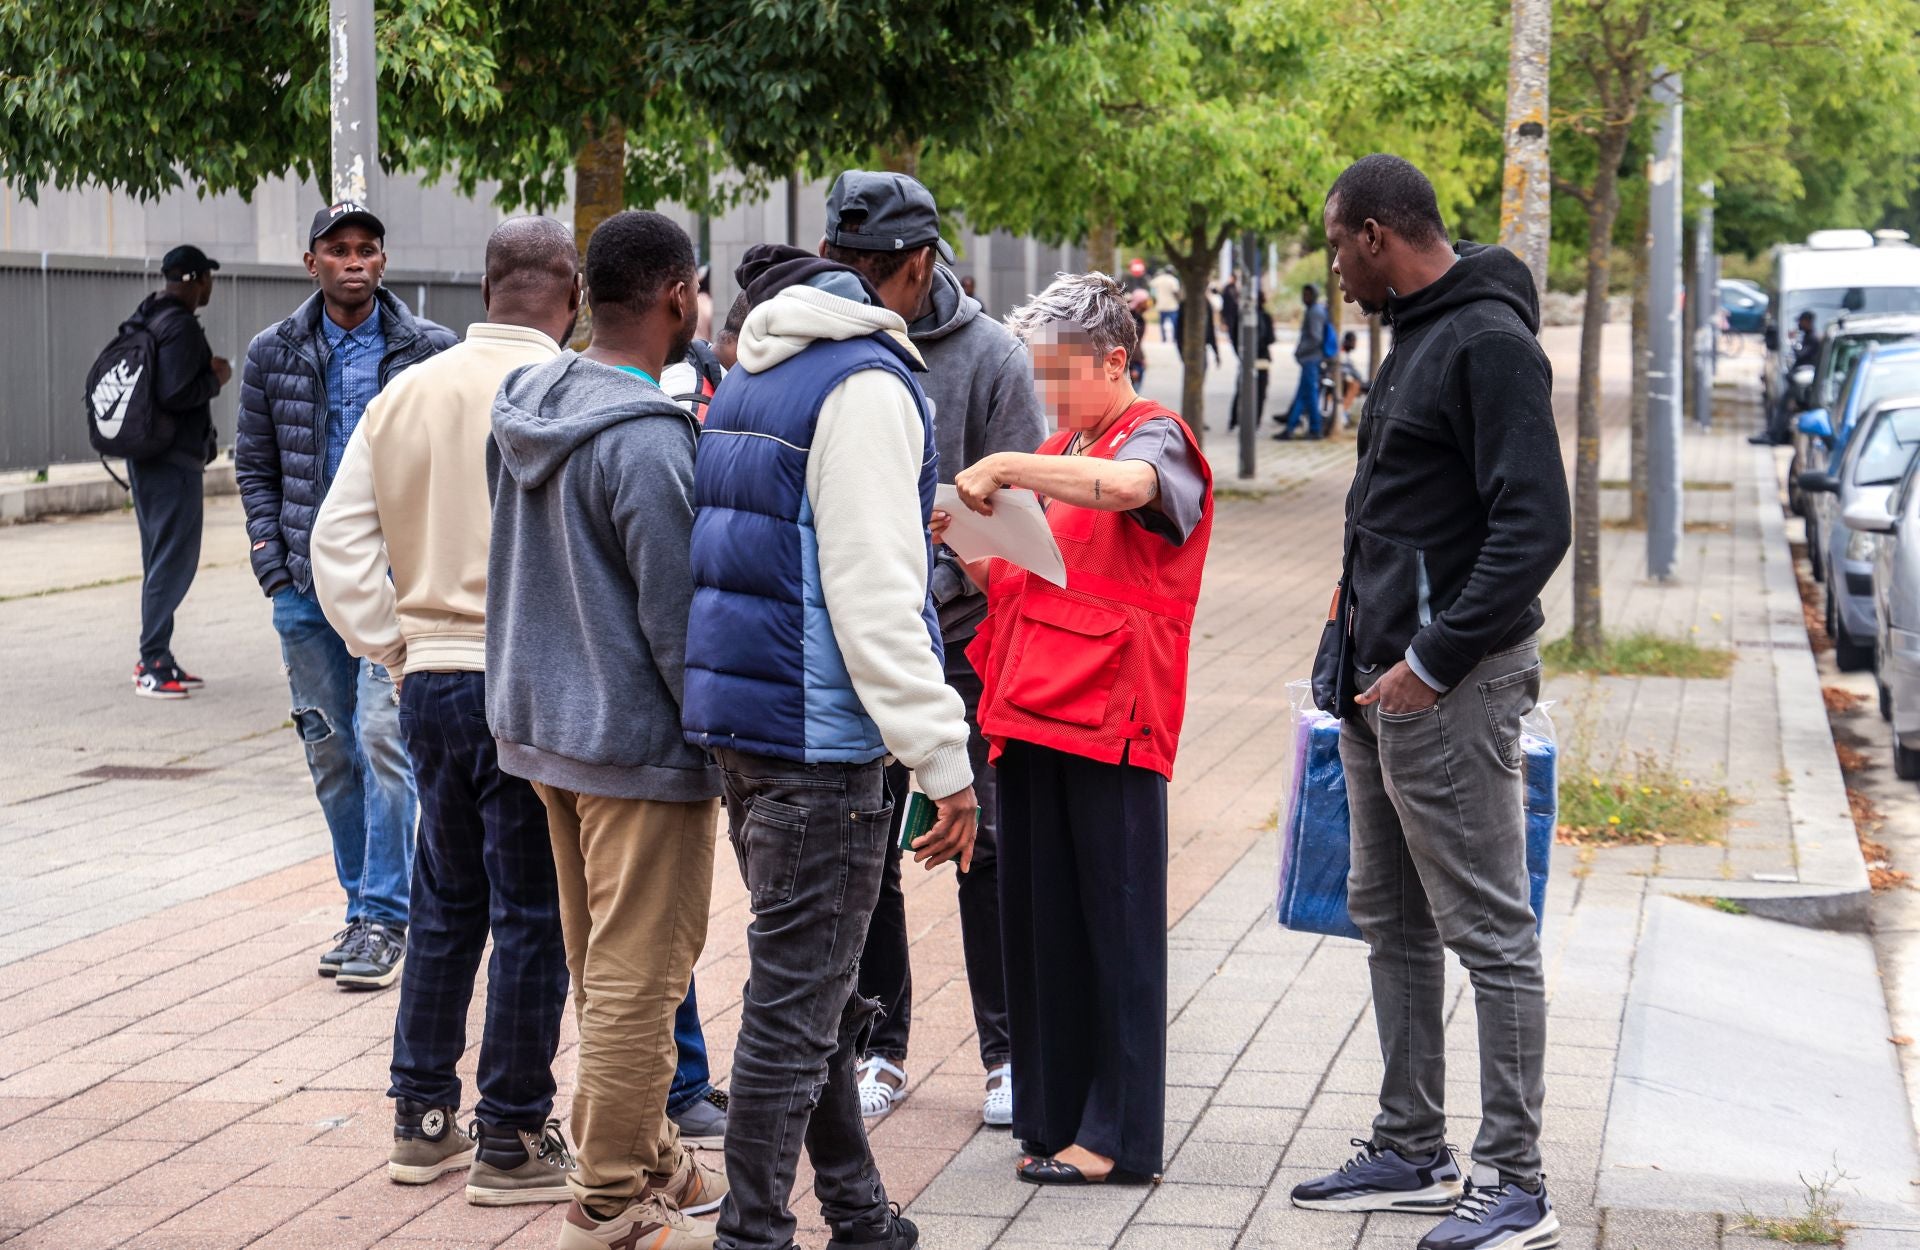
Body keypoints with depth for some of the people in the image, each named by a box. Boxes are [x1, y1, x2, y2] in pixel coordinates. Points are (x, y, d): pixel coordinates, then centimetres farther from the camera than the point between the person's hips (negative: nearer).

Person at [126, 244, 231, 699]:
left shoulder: (143, 319, 13)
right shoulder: (181, 326, -17)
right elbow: (174, 395, -24)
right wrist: (215, 378, -11)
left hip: (144, 457, 10)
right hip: (174, 461, -10)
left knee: (160, 560, 15)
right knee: (173, 561, -7)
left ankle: (155, 660, 20)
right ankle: (153, 665, -7)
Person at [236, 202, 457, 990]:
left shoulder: (430, 351, -1)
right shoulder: (274, 354, 6)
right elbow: (254, 462, 13)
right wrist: (272, 561, 2)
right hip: (306, 584, 4)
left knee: (382, 736, -13)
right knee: (330, 750, 9)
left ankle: (384, 916, -7)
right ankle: (363, 903, 21)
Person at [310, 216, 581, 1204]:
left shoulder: (404, 393, 6)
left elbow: (339, 540, 6)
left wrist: (390, 647, 10)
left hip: (431, 677, 6)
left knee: (443, 903, 18)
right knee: (532, 915, 4)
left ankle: (422, 1120, 25)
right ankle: (512, 1141, 9)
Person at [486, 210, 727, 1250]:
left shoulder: (524, 408, 5)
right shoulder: (648, 443, -22)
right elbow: (679, 621, -19)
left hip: (545, 725, 9)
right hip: (640, 743, -9)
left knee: (602, 967, 19)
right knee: (637, 977, 0)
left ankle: (643, 1157, 32)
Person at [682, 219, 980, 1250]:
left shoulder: (752, 375, 15)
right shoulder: (868, 384, -14)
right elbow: (874, 594, -20)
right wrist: (944, 760, -19)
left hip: (738, 717, 10)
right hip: (817, 739, -10)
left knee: (817, 992, 18)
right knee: (795, 1004, -4)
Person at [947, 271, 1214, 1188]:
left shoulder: (1153, 437, -4)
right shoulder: (1055, 453, 21)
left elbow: (1124, 484, -30)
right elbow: (1012, 585, 22)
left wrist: (1004, 469, -26)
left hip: (1110, 723, -8)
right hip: (1032, 716, 8)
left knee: (1114, 926, -3)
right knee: (1039, 919, 8)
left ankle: (1118, 1135, 2)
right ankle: (1053, 1114, 16)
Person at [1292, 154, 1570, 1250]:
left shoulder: (1491, 342, -15)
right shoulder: (1419, 336, 17)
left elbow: (1536, 528, -22)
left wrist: (1435, 659, -22)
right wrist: (1365, 645, 15)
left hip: (1450, 686, -11)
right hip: (1383, 678, 11)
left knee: (1491, 934, -5)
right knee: (1391, 922, 15)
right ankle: (1413, 1154, 25)